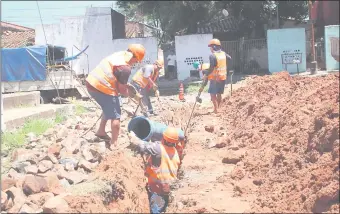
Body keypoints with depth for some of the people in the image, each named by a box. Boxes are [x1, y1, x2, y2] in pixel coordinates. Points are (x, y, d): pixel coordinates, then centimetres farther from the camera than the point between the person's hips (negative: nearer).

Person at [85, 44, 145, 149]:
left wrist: (126, 85, 20)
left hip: (91, 82, 9)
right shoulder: (125, 68, -15)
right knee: (115, 116, 6)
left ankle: (101, 131, 35)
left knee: (108, 109, 29)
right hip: (103, 88, -8)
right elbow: (122, 89, -7)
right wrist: (130, 94, 12)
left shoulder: (119, 54, 10)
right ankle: (113, 144, 9)